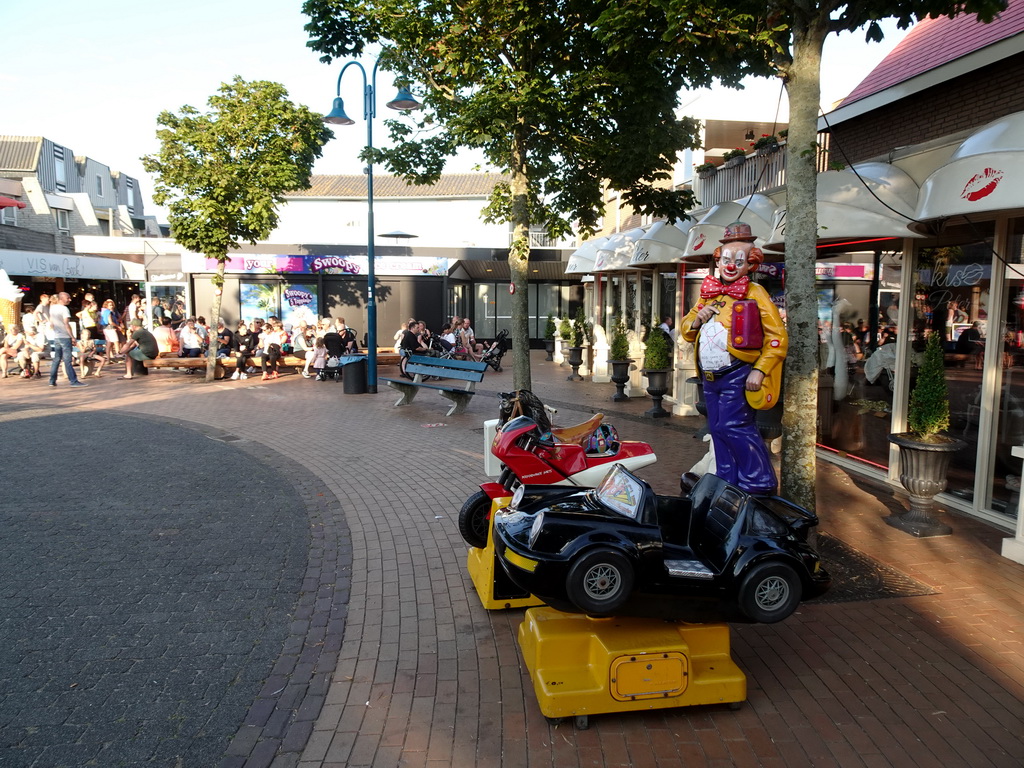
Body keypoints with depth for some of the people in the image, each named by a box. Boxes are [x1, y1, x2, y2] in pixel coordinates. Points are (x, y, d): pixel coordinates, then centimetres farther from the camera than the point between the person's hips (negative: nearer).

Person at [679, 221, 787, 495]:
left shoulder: (754, 293, -5)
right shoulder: (708, 293, 16)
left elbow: (778, 337, -9)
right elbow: (686, 329, 19)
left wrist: (760, 370, -18)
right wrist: (697, 320, -4)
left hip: (737, 376, -7)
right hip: (709, 377, 7)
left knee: (734, 427, -14)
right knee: (718, 430, 11)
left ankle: (760, 484, -3)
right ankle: (728, 484, 22)